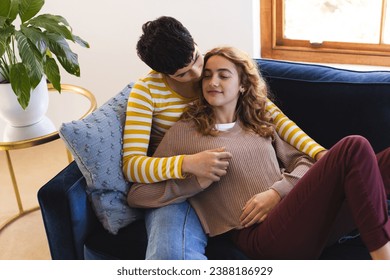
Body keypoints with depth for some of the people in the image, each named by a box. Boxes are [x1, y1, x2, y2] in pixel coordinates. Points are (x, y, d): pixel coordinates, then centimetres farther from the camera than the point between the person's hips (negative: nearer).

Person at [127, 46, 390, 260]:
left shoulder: (260, 124, 23)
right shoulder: (184, 131, 9)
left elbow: (302, 162, 16)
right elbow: (137, 195, 5)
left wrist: (276, 192, -5)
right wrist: (200, 178, -6)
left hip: (298, 213, 6)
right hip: (261, 233, -6)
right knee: (354, 148, -23)